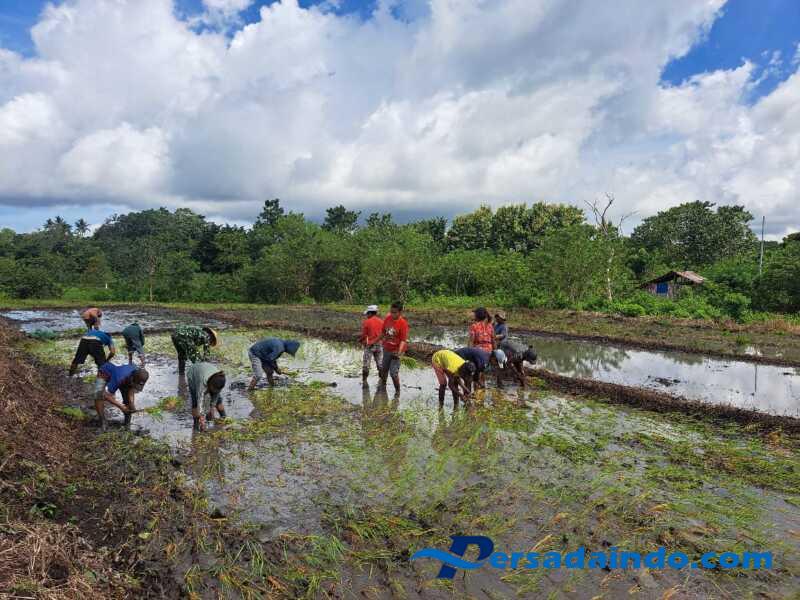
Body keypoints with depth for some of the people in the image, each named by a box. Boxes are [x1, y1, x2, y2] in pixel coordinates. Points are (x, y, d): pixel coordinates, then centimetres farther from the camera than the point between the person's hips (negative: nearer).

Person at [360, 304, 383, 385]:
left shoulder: (366, 322, -9)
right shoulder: (381, 321, 2)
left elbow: (363, 335, -7)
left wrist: (360, 340, 12)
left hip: (369, 345, -4)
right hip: (379, 345, 4)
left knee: (366, 363, 7)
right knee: (380, 364, 11)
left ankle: (364, 380, 12)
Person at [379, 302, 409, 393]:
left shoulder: (403, 323, -21)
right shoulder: (387, 319, -5)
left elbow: (403, 340, -22)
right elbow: (383, 331, 11)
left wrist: (399, 352, -31)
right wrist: (381, 341, 17)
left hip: (396, 350, -6)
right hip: (387, 349, 6)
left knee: (393, 372, -8)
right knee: (384, 369, 21)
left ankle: (398, 391, 13)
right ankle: (382, 385, 45)